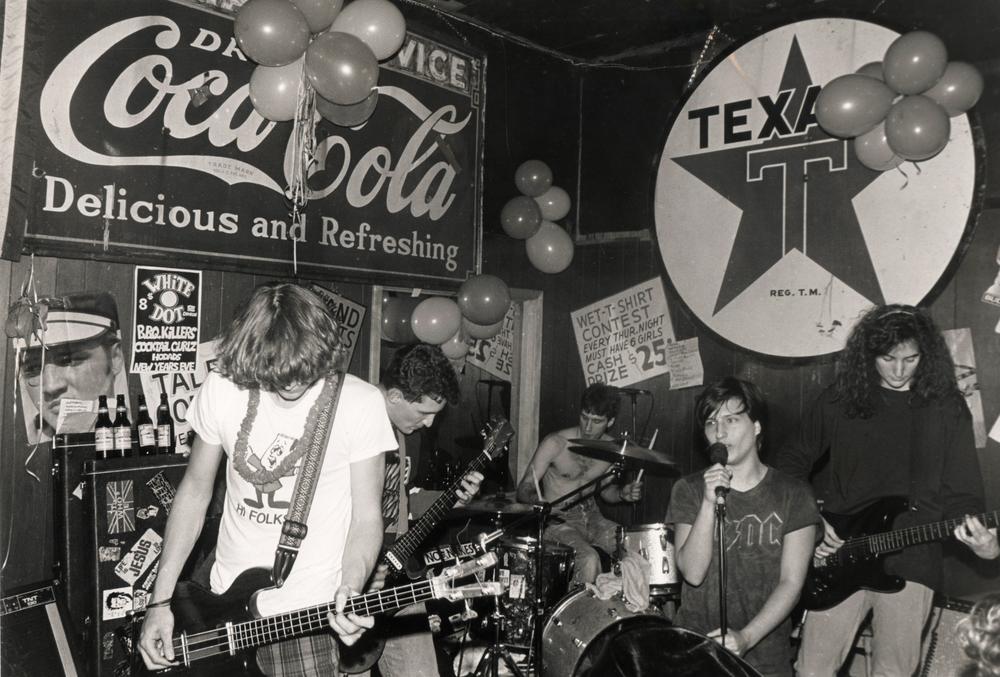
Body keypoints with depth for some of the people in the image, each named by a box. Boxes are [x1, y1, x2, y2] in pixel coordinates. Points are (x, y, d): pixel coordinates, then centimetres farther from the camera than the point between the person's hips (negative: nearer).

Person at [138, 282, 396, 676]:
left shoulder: (360, 403, -15)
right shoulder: (220, 389, -6)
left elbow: (366, 516, -8)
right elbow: (195, 492, 4)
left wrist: (349, 591, -25)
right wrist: (161, 601, 2)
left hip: (311, 617, -3)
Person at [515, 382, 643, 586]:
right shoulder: (555, 443, -15)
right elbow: (524, 489, -14)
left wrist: (622, 493, -6)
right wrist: (540, 502, -36)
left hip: (592, 517, 5)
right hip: (558, 520, -5)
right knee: (588, 559, -31)